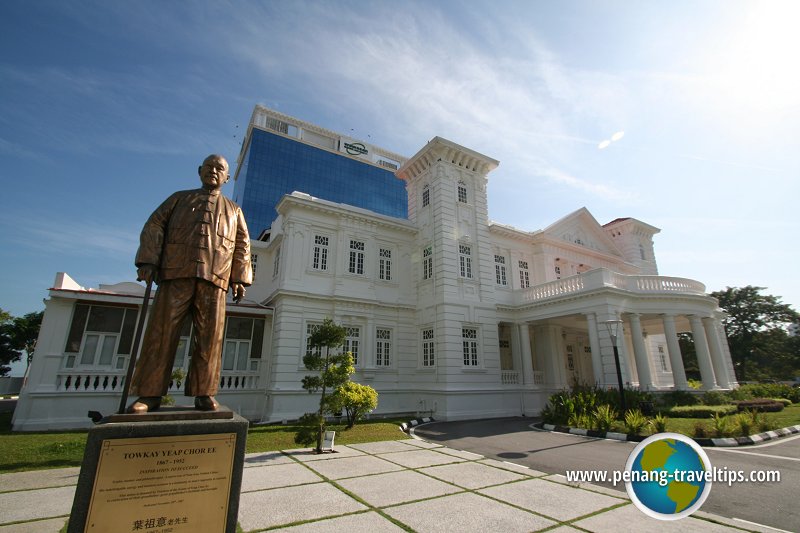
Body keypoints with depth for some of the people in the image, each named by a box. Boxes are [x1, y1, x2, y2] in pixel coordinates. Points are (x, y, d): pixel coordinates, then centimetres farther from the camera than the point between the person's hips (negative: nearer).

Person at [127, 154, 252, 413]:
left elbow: (242, 246, 14)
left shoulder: (233, 210, 23)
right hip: (175, 274, 1)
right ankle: (150, 394, 4)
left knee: (210, 336, -6)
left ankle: (204, 393, -1)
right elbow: (154, 226, 13)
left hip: (214, 278, 0)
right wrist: (147, 261, -2)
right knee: (162, 331, -3)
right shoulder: (179, 198, 24)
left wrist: (239, 278, 2)